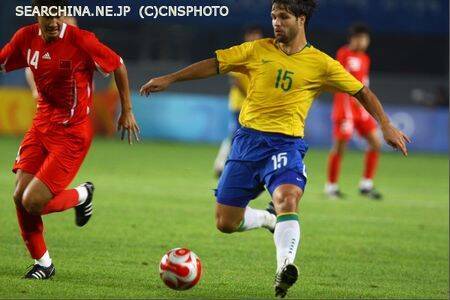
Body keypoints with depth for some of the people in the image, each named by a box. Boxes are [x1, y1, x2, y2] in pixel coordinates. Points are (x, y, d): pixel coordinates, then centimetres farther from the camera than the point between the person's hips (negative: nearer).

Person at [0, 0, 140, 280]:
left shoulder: (80, 40, -18)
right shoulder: (26, 37, -3)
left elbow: (118, 66, -5)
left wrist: (127, 111, 0)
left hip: (72, 133, -6)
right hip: (42, 126, 6)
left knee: (33, 203, -14)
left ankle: (82, 195, 17)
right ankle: (43, 263, 19)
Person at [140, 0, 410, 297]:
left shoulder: (320, 63, 2)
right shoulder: (258, 50, 7)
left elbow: (361, 91, 10)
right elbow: (214, 64, 9)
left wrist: (386, 126, 3)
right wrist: (169, 79, 5)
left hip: (286, 143, -3)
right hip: (248, 139, 3)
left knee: (287, 199, -34)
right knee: (226, 223, 5)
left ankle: (284, 267, -44)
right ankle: (269, 220, 35)